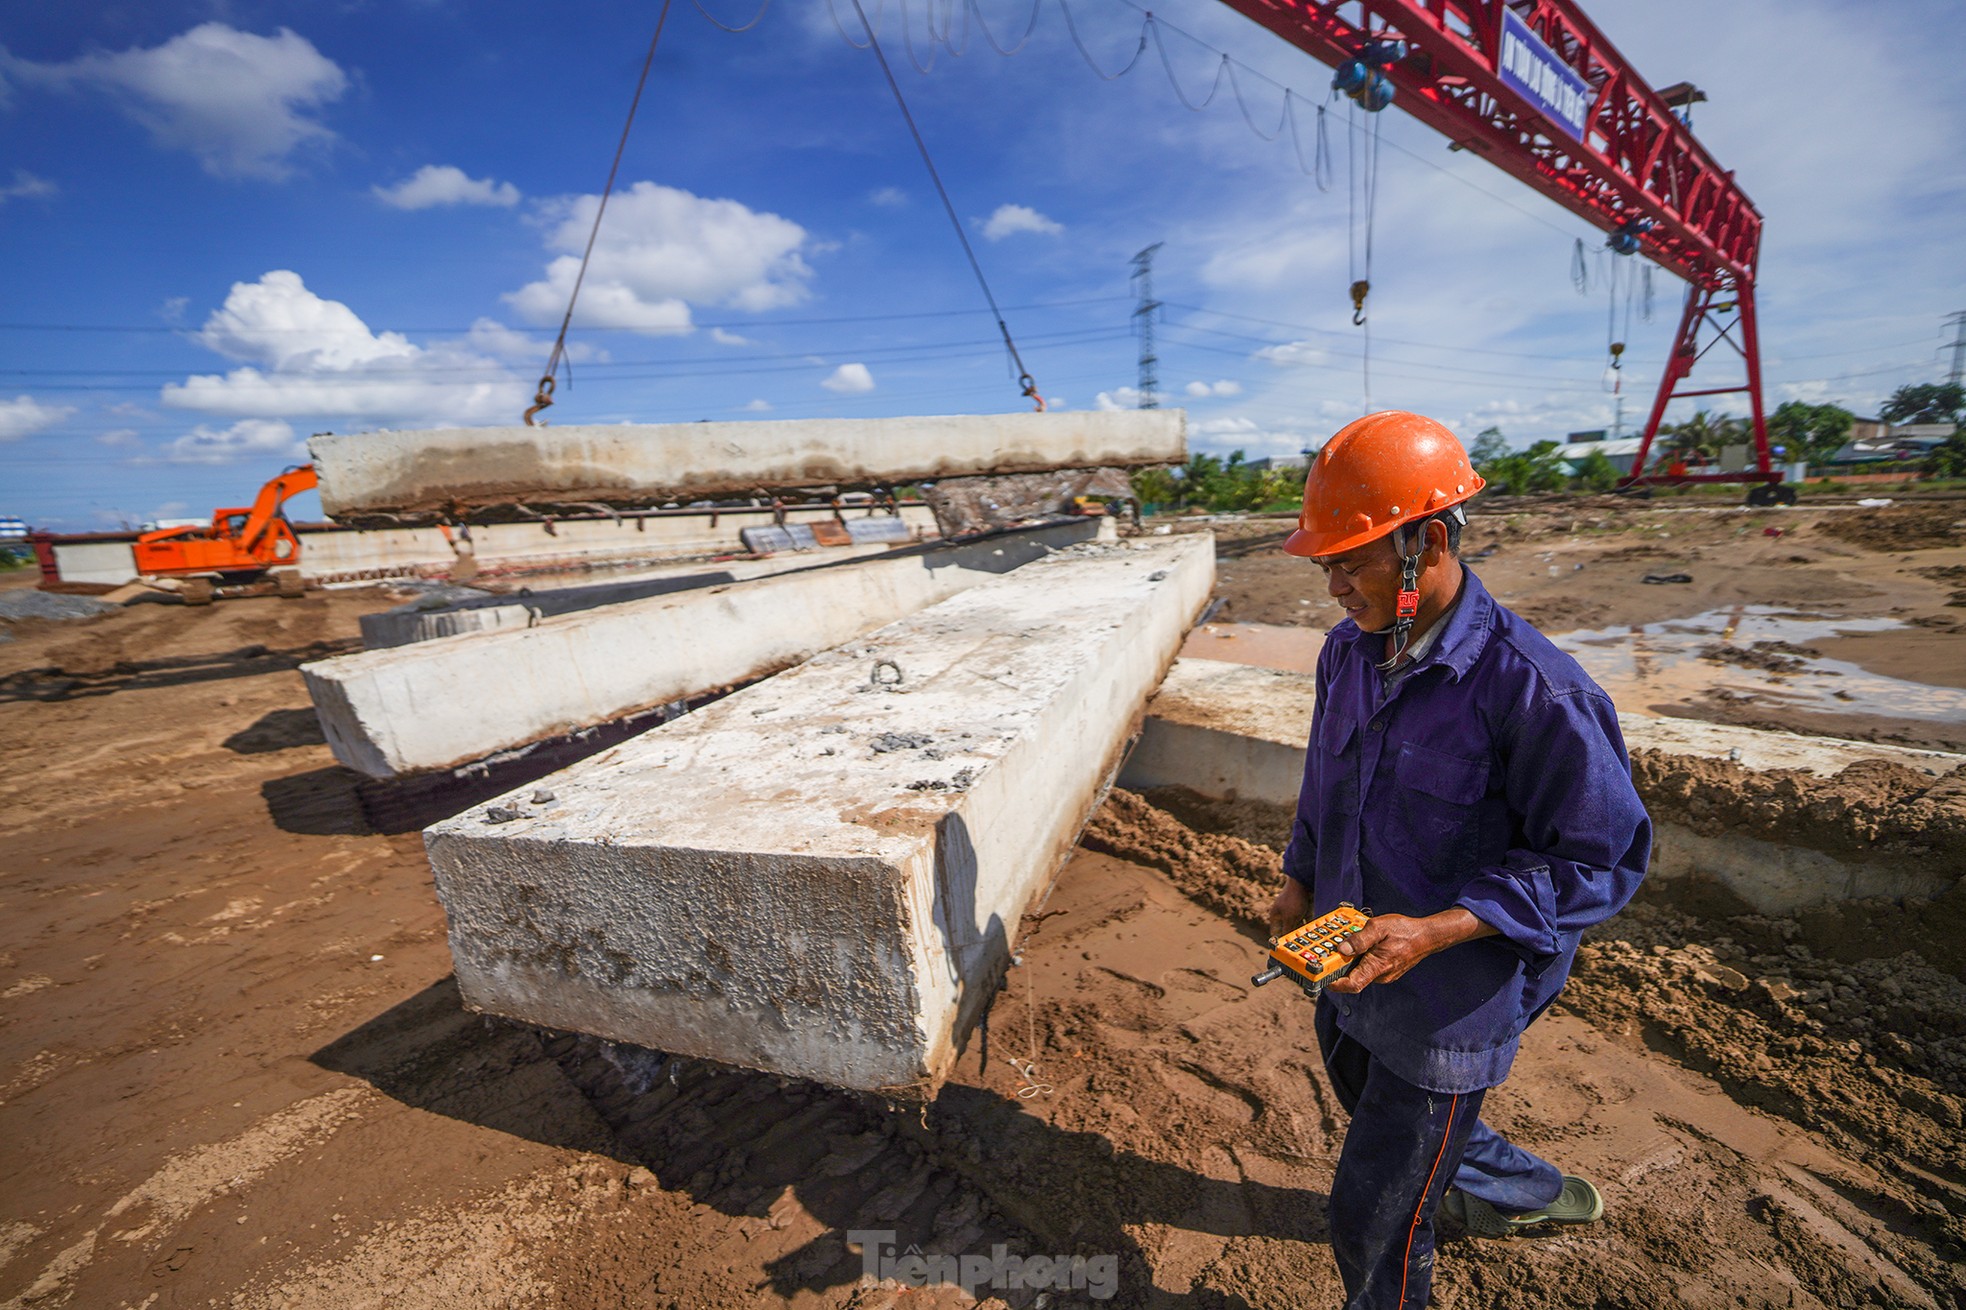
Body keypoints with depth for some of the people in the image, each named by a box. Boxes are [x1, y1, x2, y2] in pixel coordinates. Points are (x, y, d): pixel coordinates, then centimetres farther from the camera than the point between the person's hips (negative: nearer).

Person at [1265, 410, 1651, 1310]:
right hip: (1347, 968, 8)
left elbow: (1598, 862, -20)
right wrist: (1300, 880, 7)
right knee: (1369, 1101, 33)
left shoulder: (1532, 689, -27)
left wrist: (1432, 931, -28)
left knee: (1374, 1219, 7)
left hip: (1448, 1005, -7)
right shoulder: (1349, 648, -4)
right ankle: (1531, 1194, 61)